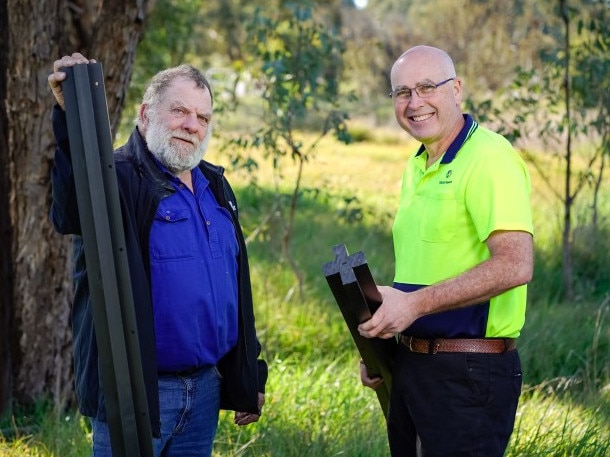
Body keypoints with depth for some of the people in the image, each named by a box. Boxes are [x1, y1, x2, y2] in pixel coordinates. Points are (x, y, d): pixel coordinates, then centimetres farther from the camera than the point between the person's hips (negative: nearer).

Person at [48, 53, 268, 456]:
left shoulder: (215, 186, 13)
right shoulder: (119, 179, -11)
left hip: (206, 388, 7)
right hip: (137, 390, -7)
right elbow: (70, 214, -36)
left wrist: (249, 377, 19)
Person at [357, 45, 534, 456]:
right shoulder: (416, 167, 14)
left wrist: (416, 303, -24)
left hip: (469, 374, -9)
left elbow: (515, 265, -25)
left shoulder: (489, 157, -14)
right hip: (410, 362, 9)